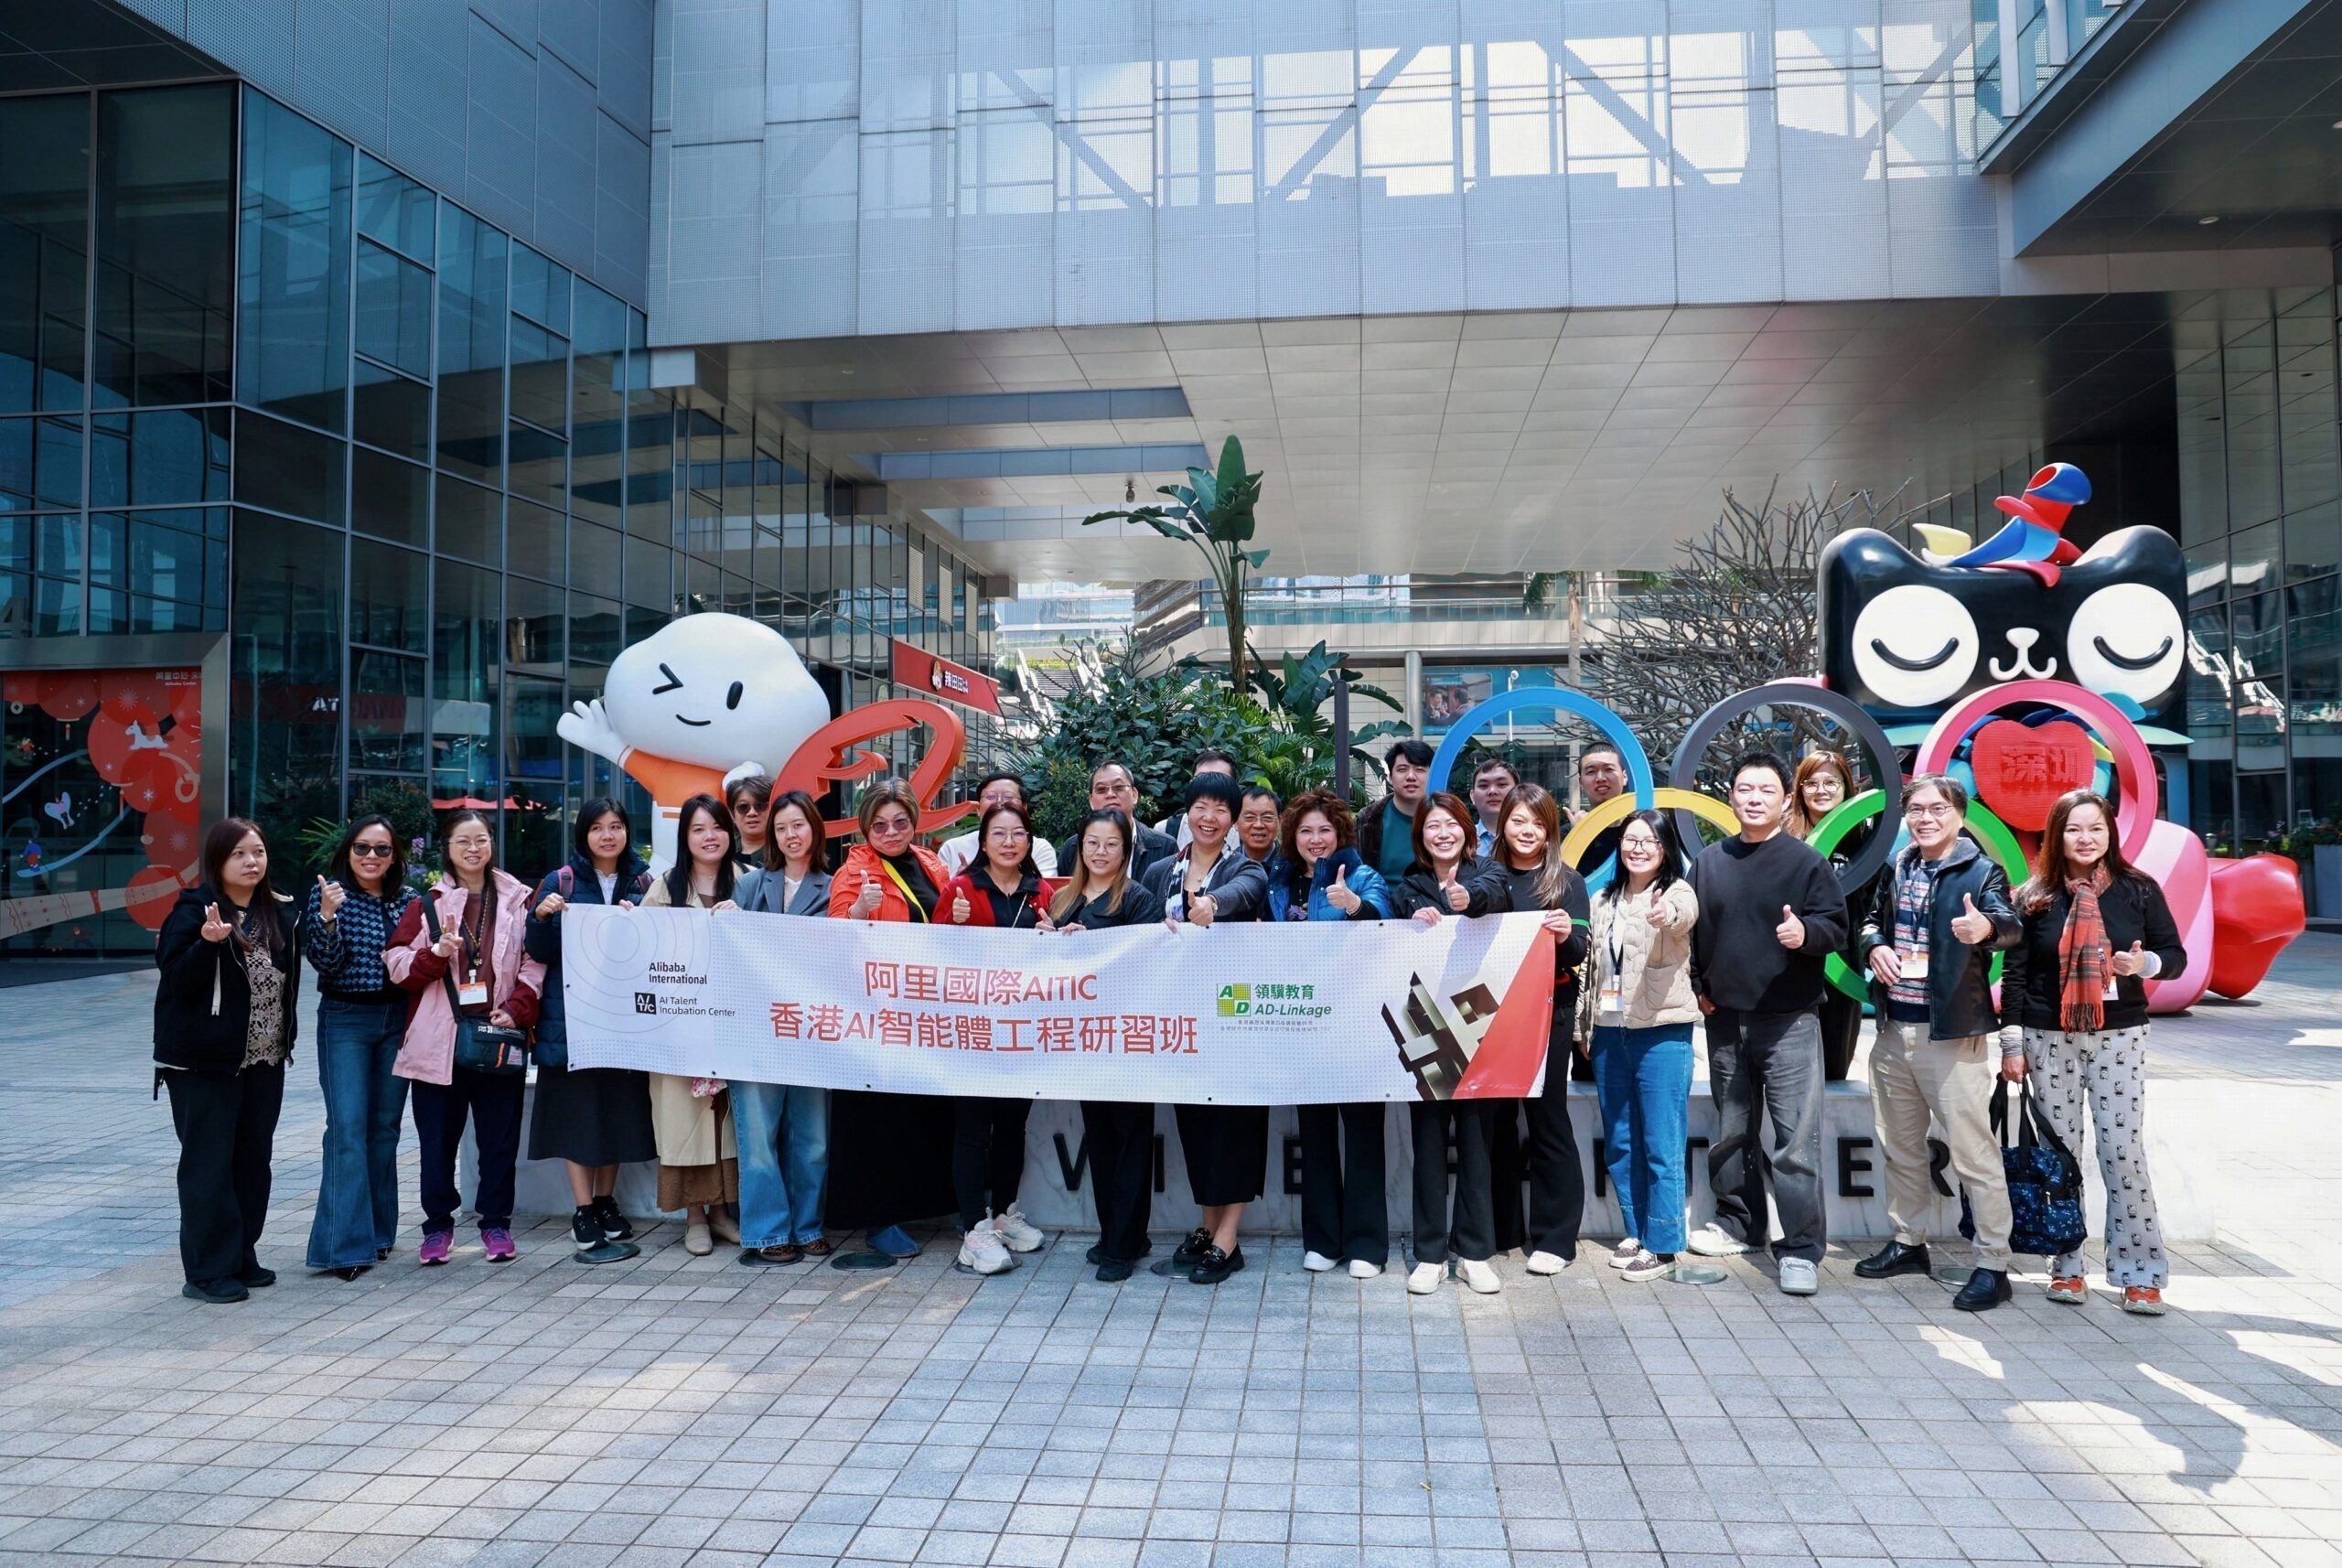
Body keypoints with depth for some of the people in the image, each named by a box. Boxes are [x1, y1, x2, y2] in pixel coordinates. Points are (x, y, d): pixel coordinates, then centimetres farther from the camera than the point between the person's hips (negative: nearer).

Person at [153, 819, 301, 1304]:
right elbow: (175, 980, -17)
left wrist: (285, 1038, 13)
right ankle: (207, 1271, 6)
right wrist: (208, 943, -33)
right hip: (205, 1061, -6)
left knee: (253, 1160, 11)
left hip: (263, 1060, 6)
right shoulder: (194, 910, -9)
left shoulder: (275, 914, 10)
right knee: (209, 1164, -1)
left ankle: (242, 1257, 22)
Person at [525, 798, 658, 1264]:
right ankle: (583, 1216, 4)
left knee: (619, 1107, 8)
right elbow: (540, 953, -2)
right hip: (572, 1015, -3)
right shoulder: (560, 882, 0)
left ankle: (605, 1203, 23)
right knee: (578, 1108, -2)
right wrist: (541, 916, -19)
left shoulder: (643, 883, 8)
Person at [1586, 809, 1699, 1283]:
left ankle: (1662, 1245, 8)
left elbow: (1685, 914, -31)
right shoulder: (1604, 900, 12)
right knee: (1619, 1142, 12)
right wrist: (1587, 1026, 20)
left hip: (1662, 1031, -6)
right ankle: (1636, 1232, 26)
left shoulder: (1676, 891, -6)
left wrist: (1668, 916, -54)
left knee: (1661, 1143, -2)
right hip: (1610, 1030, 6)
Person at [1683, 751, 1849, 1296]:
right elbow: (1692, 931, 17)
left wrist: (1806, 932, -24)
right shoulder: (1708, 862, 9)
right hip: (1725, 1019, 5)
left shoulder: (1806, 861, -2)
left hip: (1788, 1021, -4)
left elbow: (1836, 925, -4)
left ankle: (1801, 1248, -1)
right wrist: (1698, 985, 9)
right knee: (1730, 1131, 15)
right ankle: (1738, 1221, 30)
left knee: (1795, 1138, -7)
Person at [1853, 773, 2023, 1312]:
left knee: (1974, 1153, -4)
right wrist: (1874, 945, -2)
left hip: (1953, 1032, -7)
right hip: (1893, 1028, 7)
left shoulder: (1981, 871, -9)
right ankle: (1908, 1242, 31)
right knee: (1900, 1146, 17)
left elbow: (2008, 921, -26)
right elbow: (1873, 919, 21)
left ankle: (1993, 1265, 4)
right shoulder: (1897, 869, 11)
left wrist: (1985, 927, -50)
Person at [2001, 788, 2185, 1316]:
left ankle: (2140, 1274, 7)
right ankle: (2067, 1268, 15)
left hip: (2119, 1036, 0)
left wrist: (2146, 963, -16)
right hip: (2050, 1039, 1)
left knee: (2124, 1152, -3)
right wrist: (2012, 1041, 0)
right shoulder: (2035, 897, 1)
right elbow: (2015, 972, 3)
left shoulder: (2139, 890, 1)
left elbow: (2175, 954, 6)